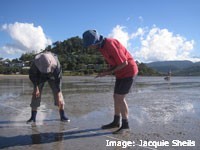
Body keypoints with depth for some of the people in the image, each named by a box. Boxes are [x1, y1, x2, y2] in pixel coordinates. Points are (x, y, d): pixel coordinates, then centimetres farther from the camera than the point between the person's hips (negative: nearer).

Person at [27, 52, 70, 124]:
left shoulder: (55, 62, -37)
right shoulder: (36, 62, -35)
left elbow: (58, 77, -32)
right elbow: (32, 74, -17)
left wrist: (58, 94, -33)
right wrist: (36, 87, -23)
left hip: (52, 76, 0)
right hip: (40, 76, 1)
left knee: (58, 94, -13)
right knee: (36, 95, -9)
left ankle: (63, 116, -7)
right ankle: (33, 117, 1)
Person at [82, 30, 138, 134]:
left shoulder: (111, 45, -27)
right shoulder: (102, 46, 4)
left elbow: (124, 63, -23)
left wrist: (109, 72, -16)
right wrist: (106, 71, -2)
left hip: (129, 71, -9)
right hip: (121, 72, 9)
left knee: (120, 98, -11)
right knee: (116, 97, 10)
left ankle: (125, 125, 0)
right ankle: (116, 122, 21)